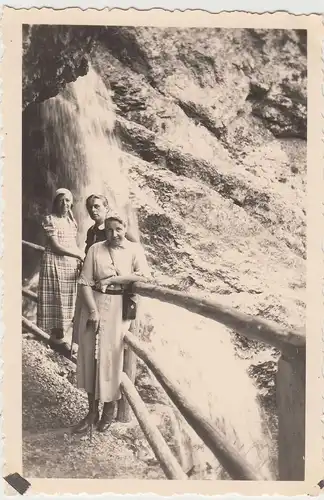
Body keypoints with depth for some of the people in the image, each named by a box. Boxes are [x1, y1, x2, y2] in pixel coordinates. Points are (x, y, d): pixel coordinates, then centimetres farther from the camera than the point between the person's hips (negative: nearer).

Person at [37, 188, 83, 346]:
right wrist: (79, 255, -11)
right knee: (55, 300, -4)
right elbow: (56, 246, -13)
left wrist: (80, 260, -3)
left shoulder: (71, 220, 15)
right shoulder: (49, 219, -5)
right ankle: (56, 335, 2)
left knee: (68, 301, 6)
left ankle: (59, 334, 13)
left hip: (72, 264, 6)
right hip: (54, 263, -6)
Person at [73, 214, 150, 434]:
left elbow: (144, 276, -13)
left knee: (111, 355, -1)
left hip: (118, 306, -2)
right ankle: (92, 410, 19)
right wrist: (93, 310, -14)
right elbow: (85, 282, -3)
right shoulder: (95, 249, 2)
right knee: (87, 352, 3)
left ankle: (109, 409, 20)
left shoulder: (134, 249, 1)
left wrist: (113, 279, -13)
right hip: (94, 302, 2)